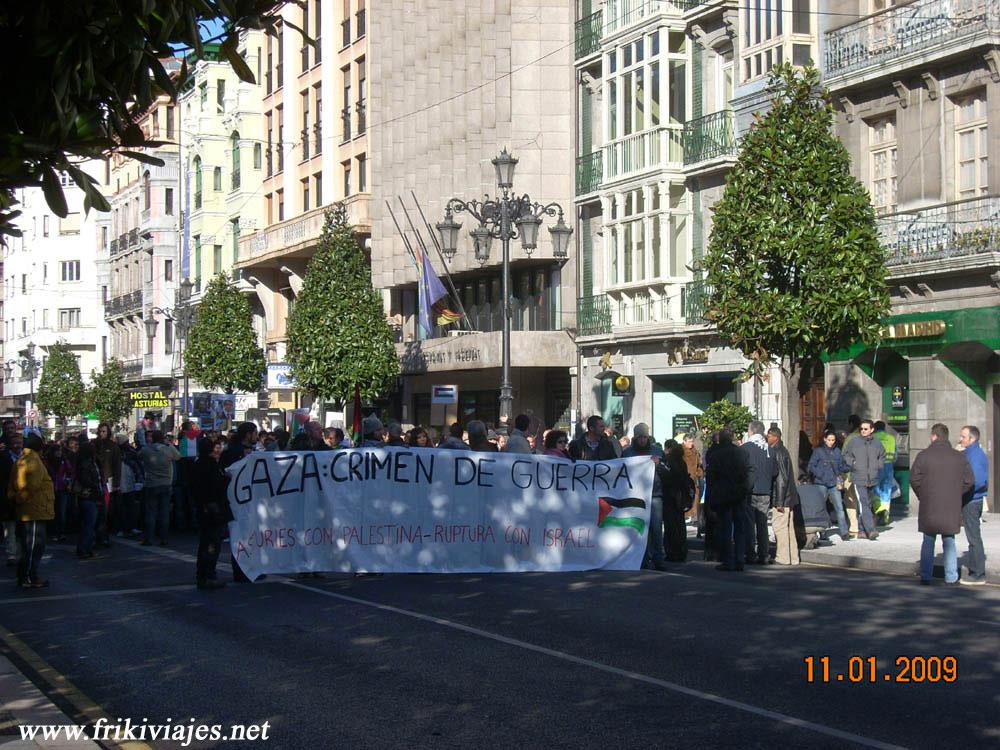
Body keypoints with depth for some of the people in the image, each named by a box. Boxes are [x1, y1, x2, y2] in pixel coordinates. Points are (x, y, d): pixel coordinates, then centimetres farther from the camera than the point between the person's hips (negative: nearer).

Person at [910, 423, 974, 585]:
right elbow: (970, 481, 1)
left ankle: (925, 576, 6)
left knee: (928, 542, 7)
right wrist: (956, 494, 11)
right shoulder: (959, 457, 1)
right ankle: (951, 577, 10)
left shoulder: (924, 455, -6)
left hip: (929, 507, -1)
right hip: (951, 509, 1)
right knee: (949, 542, 11)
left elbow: (914, 479, -6)